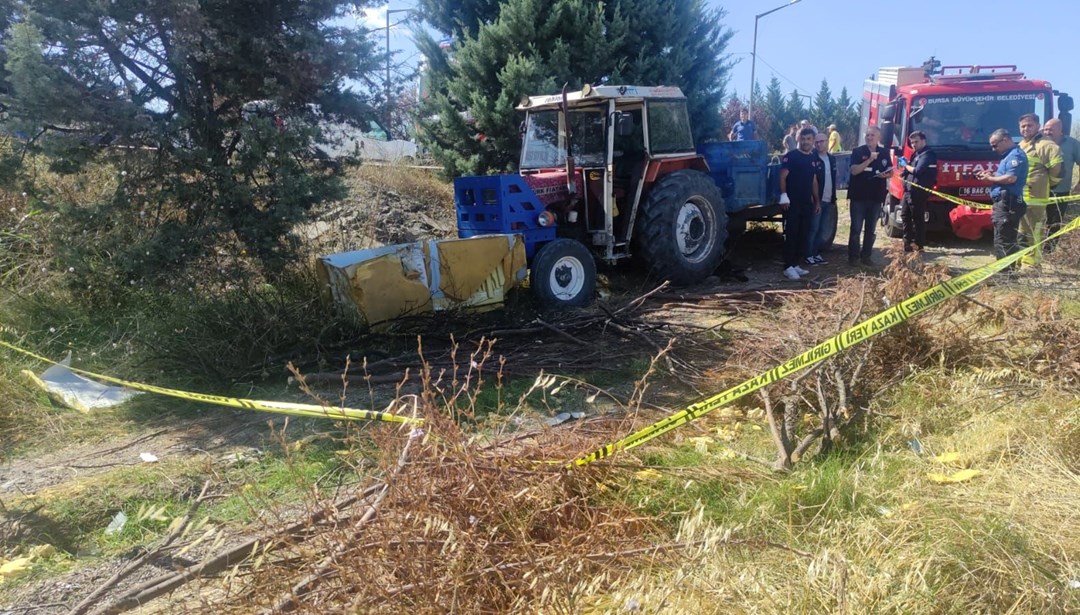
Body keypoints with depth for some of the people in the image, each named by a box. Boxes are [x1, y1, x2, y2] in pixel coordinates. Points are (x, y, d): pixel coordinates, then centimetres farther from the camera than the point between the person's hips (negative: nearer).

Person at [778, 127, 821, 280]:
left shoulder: (814, 159, 15)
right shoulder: (791, 156, -6)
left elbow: (814, 181, 20)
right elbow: (783, 177, -12)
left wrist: (817, 201, 17)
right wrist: (784, 196, -21)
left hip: (807, 202, 7)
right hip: (792, 202, -7)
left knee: (803, 235, 9)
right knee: (791, 235, -7)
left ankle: (796, 264, 16)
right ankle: (788, 267, -6)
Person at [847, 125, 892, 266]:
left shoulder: (884, 153, 8)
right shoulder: (858, 151, -3)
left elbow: (890, 171, 15)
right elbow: (854, 170, -15)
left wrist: (886, 174, -8)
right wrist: (870, 160, -23)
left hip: (876, 196, 3)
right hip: (858, 195, -3)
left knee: (870, 229, 8)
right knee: (856, 228, -2)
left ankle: (866, 256, 15)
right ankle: (853, 256, 3)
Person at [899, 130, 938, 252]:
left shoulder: (927, 155, -8)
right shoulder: (916, 155, 22)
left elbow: (917, 171, -18)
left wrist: (906, 165, -3)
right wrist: (906, 166, 2)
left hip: (918, 192, -10)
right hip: (909, 190, 10)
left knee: (917, 219, -5)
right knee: (905, 216, 11)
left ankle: (918, 244, 0)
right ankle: (908, 242, 17)